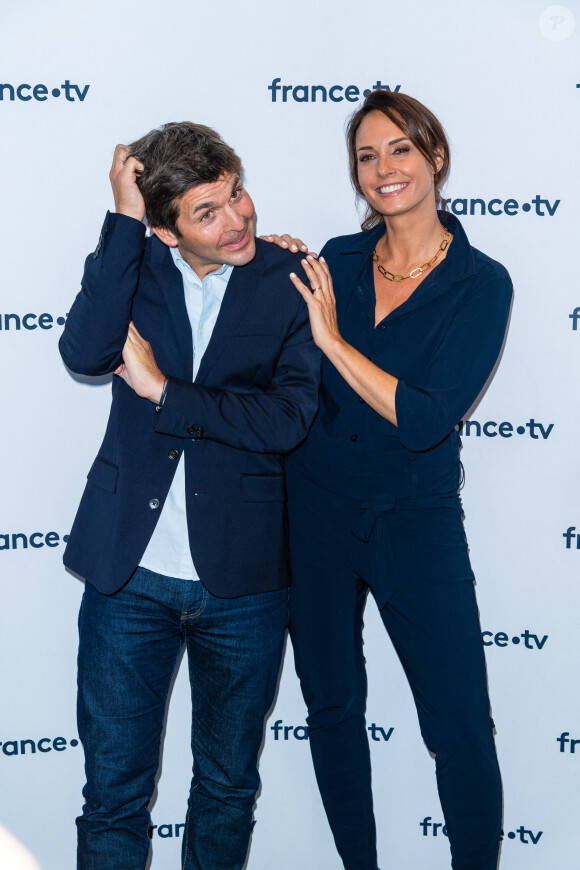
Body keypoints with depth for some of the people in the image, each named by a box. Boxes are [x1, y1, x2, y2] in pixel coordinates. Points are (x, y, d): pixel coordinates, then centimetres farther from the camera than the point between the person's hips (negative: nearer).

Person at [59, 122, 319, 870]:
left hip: (241, 582, 0)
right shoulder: (135, 264, 1)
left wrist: (163, 390, -13)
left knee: (228, 787, 18)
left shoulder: (290, 282, -3)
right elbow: (85, 352, -20)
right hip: (129, 573, 0)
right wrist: (125, 220, -19)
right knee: (114, 792, 10)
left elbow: (286, 419, -14)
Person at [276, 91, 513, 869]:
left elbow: (426, 419, -19)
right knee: (331, 705, 15)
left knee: (462, 730, -2)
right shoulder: (334, 262, 1)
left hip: (415, 517, -3)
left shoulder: (481, 284, -9)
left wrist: (332, 338, -18)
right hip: (315, 508, 4)